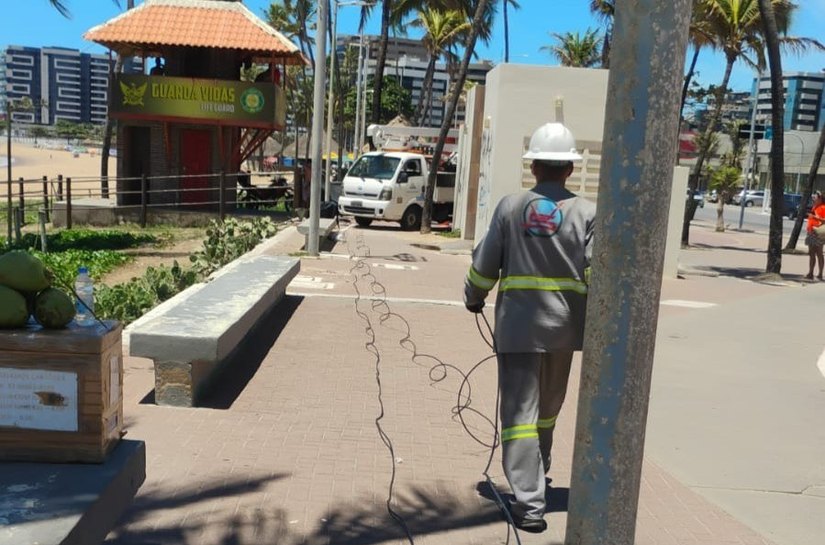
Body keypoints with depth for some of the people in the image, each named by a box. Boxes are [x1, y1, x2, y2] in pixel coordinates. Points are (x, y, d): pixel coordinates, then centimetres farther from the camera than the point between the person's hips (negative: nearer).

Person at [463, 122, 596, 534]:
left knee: (521, 409, 1)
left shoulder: (511, 206, -1)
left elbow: (485, 263, 2)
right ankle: (536, 473, 41)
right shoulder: (585, 212, -2)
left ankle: (529, 502, -3)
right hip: (563, 325, 2)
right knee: (547, 406, 21)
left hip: (517, 323, -2)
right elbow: (598, 272, -8)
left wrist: (474, 299, 20)